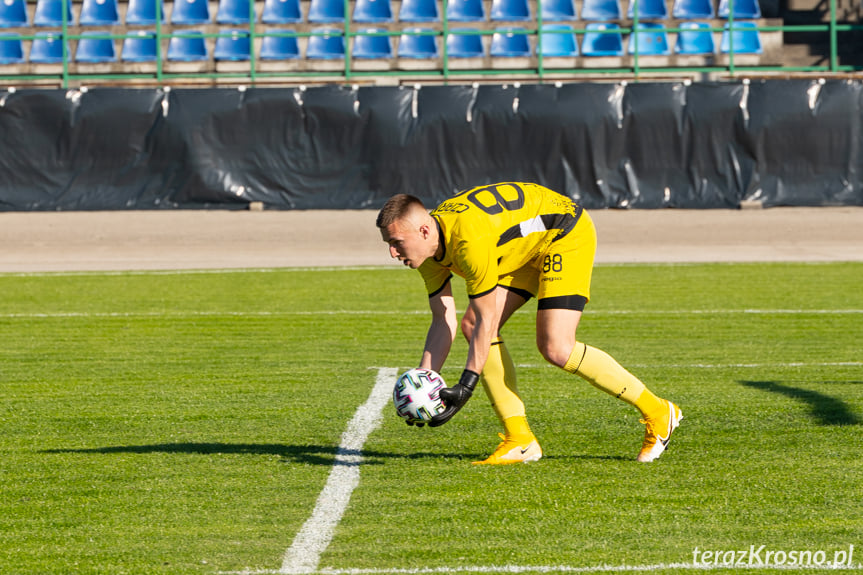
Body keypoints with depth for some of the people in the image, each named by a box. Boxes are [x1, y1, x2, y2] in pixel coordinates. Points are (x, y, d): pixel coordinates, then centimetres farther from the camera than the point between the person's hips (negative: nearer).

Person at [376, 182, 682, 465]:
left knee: (556, 348, -20)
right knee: (471, 325, -6)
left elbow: (487, 321, -30)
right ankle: (520, 439, -4)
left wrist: (465, 387, -30)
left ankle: (657, 413, -5)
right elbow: (444, 321, -3)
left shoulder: (469, 239, -36)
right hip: (528, 249, 9)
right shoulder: (428, 247, -8)